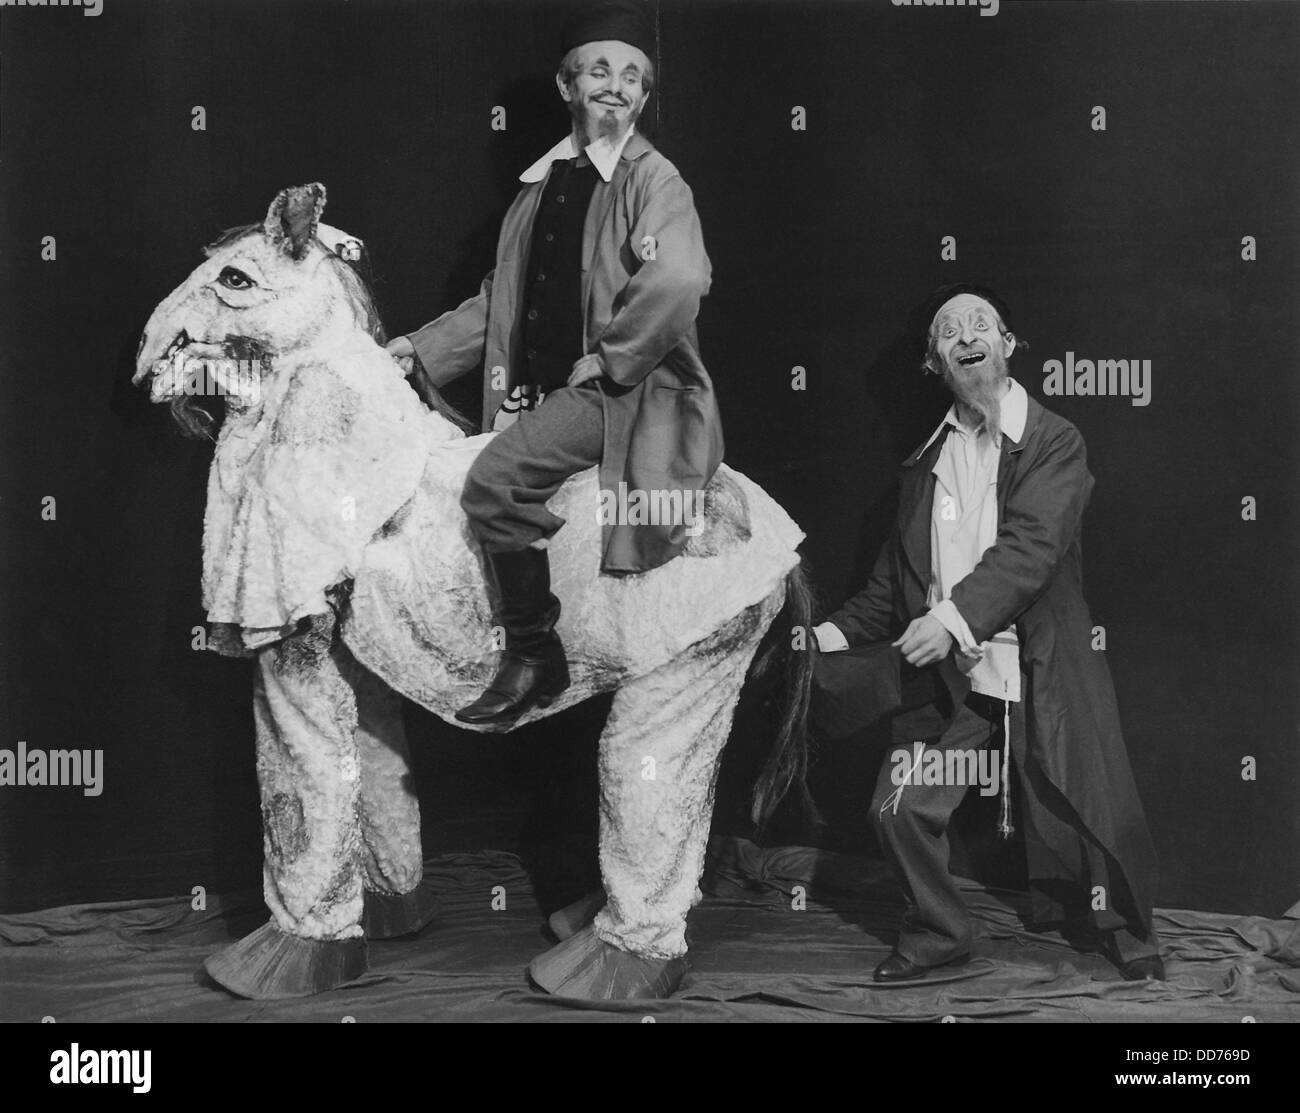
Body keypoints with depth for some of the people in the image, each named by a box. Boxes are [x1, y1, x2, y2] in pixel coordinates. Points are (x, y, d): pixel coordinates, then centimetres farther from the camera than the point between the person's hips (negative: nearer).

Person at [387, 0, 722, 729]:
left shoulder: (653, 181, -7)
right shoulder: (542, 183, 16)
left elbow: (677, 283, -26)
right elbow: (503, 298, 21)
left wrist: (609, 358, -19)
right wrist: (422, 349, 13)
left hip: (624, 393, -8)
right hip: (546, 393, 8)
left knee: (495, 479, -24)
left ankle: (535, 657, -9)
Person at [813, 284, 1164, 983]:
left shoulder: (1053, 443, -4)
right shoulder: (924, 465, 11)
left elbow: (1030, 546, -19)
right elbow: (894, 582, 15)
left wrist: (955, 618, -32)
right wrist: (833, 635, 0)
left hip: (1043, 679, -3)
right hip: (951, 682, 4)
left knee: (1095, 824, 4)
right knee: (899, 810, -6)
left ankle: (1126, 937, 34)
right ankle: (937, 934, 20)